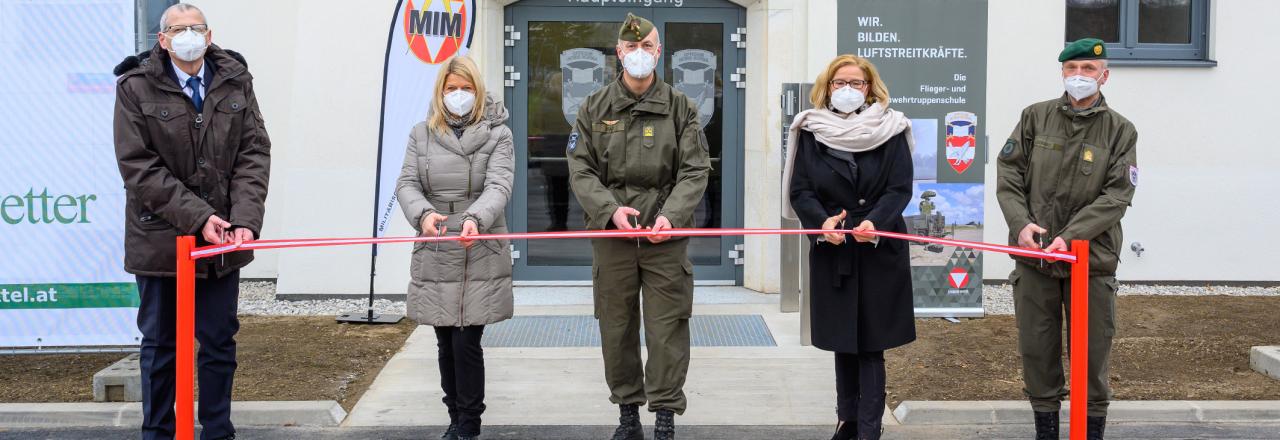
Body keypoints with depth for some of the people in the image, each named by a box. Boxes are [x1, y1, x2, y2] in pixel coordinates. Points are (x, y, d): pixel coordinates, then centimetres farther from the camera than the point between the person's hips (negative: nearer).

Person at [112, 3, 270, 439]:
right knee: (159, 343, 9)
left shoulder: (236, 81, 3)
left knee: (219, 342, 10)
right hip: (161, 237, -2)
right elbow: (139, 167, -11)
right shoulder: (136, 88, -6)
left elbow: (254, 154, -1)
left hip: (222, 239, 3)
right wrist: (198, 217, -19)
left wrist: (246, 220, -15)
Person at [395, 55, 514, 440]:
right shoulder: (421, 134, 9)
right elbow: (407, 184, 1)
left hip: (481, 257, -3)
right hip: (435, 257, 3)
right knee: (446, 344, 10)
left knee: (467, 343, -5)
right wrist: (423, 213, -22)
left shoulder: (497, 134, 2)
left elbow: (499, 186, -11)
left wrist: (476, 218, -32)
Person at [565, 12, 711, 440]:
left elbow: (694, 171, -2)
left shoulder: (680, 108, 4)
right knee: (616, 328, 8)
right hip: (611, 232, 2)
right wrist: (611, 210, -14)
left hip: (665, 234, -1)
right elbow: (581, 170, 2)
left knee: (667, 329, -1)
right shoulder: (594, 108, 7)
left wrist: (671, 215, -18)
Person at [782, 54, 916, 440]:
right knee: (842, 341, 10)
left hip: (879, 249, -2)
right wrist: (822, 221, -19)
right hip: (831, 250, 2)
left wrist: (875, 222, -23)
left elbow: (900, 189, -5)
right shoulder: (811, 131, 5)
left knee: (870, 343, -2)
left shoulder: (891, 129, 1)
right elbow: (800, 192, 0)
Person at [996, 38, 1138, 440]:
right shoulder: (1035, 117, 5)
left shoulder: (1120, 131, 0)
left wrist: (1071, 235, -18)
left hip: (1091, 259, -1)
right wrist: (1021, 222, -11)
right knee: (1036, 350, 9)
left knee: (1092, 352, 5)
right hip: (1034, 256, 2)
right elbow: (1008, 173, 4)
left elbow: (1116, 196, -7)